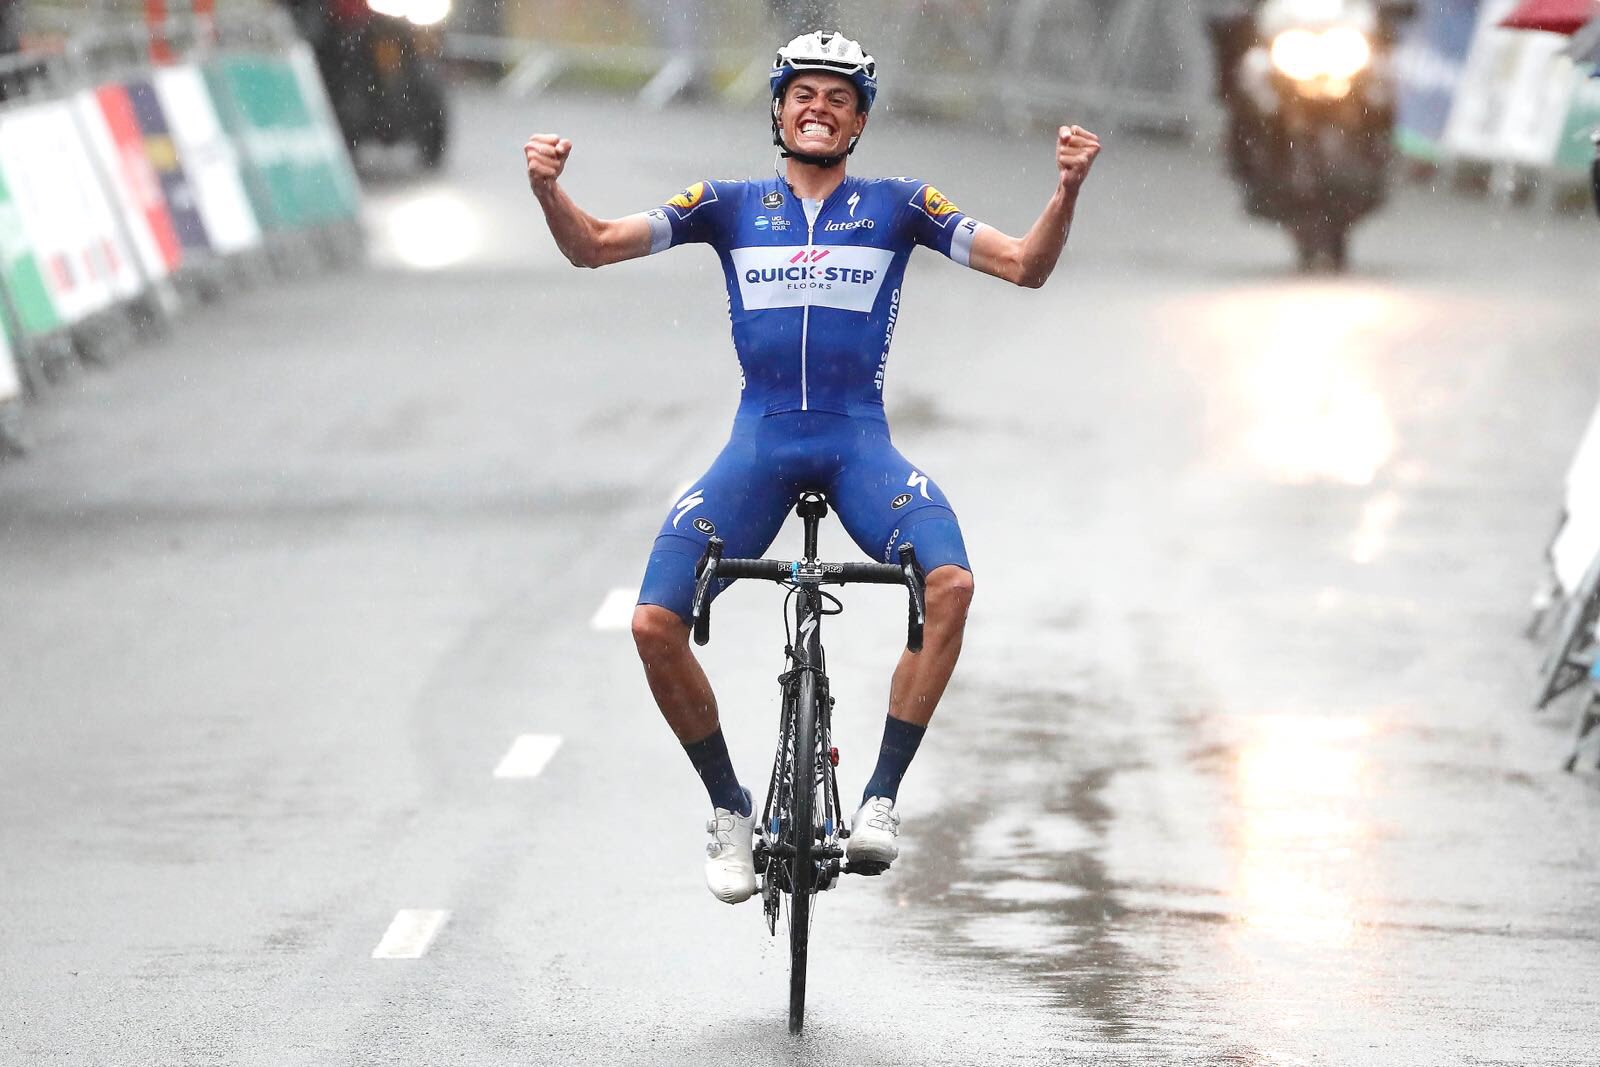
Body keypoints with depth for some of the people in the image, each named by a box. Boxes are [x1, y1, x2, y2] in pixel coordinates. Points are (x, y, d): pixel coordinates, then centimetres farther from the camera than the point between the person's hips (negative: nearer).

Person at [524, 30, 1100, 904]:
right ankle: (731, 808, 5)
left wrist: (1067, 189, -19)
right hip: (759, 441, 1)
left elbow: (1025, 266, 0)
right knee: (654, 624, -17)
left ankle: (881, 799, -18)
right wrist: (547, 187, -18)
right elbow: (591, 247, 3)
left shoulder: (896, 206, 7)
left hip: (858, 443, -1)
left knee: (950, 582, -30)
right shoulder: (730, 206, 8)